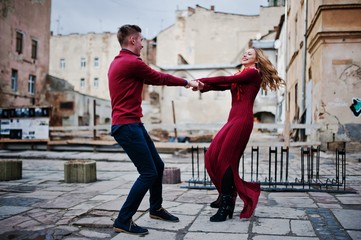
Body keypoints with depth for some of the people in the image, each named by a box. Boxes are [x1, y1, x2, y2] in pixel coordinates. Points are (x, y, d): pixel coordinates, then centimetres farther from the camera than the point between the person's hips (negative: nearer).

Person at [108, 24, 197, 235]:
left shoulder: (120, 62, 18)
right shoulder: (131, 62, -14)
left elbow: (151, 79, 25)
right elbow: (159, 78, -3)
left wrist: (182, 83, 23)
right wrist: (186, 82, 12)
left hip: (133, 125, 11)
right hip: (127, 126, -10)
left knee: (158, 166, 16)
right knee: (149, 173, -7)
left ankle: (156, 208, 32)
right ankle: (123, 221, 2)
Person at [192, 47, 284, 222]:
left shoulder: (253, 72, 0)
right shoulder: (241, 75, 24)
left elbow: (226, 80, -11)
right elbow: (223, 86, 9)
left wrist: (202, 80, -10)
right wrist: (204, 86, -8)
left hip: (242, 119, -8)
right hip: (233, 119, 8)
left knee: (225, 159, -10)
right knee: (212, 156, 4)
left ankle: (226, 205, -3)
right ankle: (226, 195, 18)